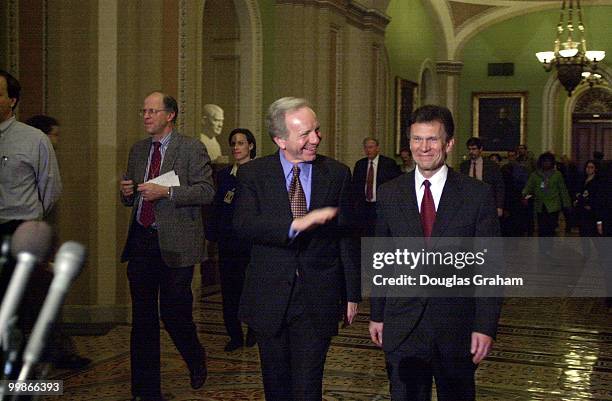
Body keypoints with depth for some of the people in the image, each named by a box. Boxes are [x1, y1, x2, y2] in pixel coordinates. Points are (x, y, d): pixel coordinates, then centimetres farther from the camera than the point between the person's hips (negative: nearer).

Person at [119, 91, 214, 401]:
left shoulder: (192, 149, -3)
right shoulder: (138, 150, 15)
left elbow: (206, 191, -10)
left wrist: (166, 192, -19)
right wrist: (127, 192, 0)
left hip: (175, 244, -5)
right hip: (141, 242, 5)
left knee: (173, 312, -4)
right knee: (142, 317, 8)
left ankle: (196, 359, 30)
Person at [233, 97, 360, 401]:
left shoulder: (337, 174, 1)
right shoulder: (252, 174, -2)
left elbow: (347, 238, 3)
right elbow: (243, 225, -17)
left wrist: (352, 294, 4)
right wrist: (295, 224, -30)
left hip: (318, 299, -1)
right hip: (269, 298, 1)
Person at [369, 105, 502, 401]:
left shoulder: (478, 195, -5)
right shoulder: (389, 194, 3)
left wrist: (486, 326, -9)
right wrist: (377, 314, 8)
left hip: (457, 328, -1)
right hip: (401, 328, 2)